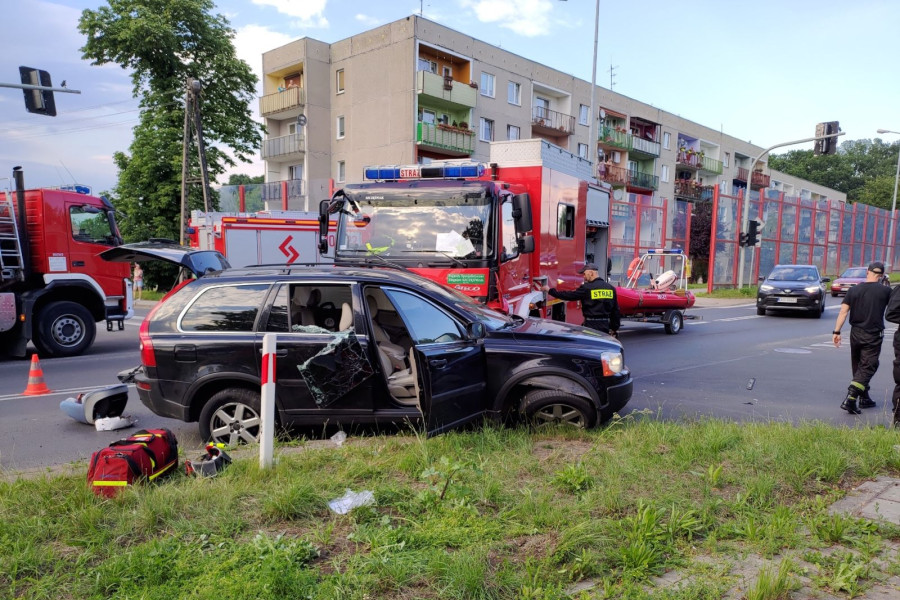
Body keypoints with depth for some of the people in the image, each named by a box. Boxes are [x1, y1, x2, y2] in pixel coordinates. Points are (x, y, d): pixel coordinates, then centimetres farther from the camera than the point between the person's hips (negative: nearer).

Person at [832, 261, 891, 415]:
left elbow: (843, 311, -5)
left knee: (858, 367, 17)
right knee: (867, 368, -2)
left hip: (856, 333, 3)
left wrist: (836, 331, -5)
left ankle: (864, 398, 27)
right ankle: (850, 399, -17)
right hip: (874, 336, -3)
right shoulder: (885, 291, -6)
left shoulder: (853, 290, 0)